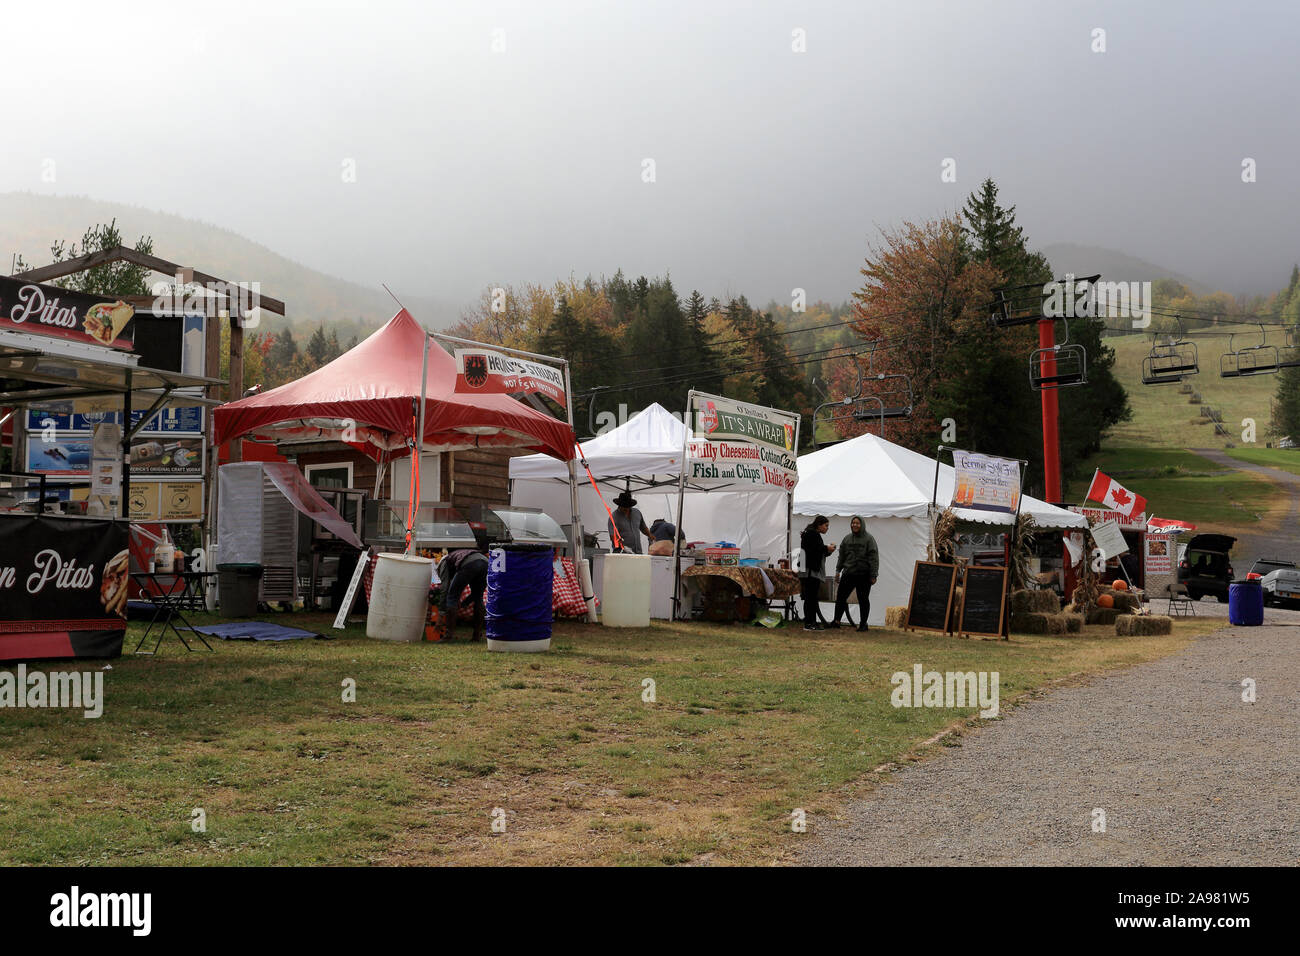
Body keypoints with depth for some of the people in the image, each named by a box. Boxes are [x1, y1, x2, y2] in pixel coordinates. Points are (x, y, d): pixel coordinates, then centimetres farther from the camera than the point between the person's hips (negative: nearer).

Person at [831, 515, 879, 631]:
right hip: (848, 573, 5)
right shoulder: (847, 538, 10)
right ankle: (836, 621, 14)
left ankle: (863, 624, 12)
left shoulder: (868, 539, -5)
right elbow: (841, 555, 17)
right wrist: (838, 570, 11)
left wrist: (873, 575, -13)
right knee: (840, 596, 4)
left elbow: (874, 558, -8)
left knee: (863, 599, 4)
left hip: (863, 574, -5)